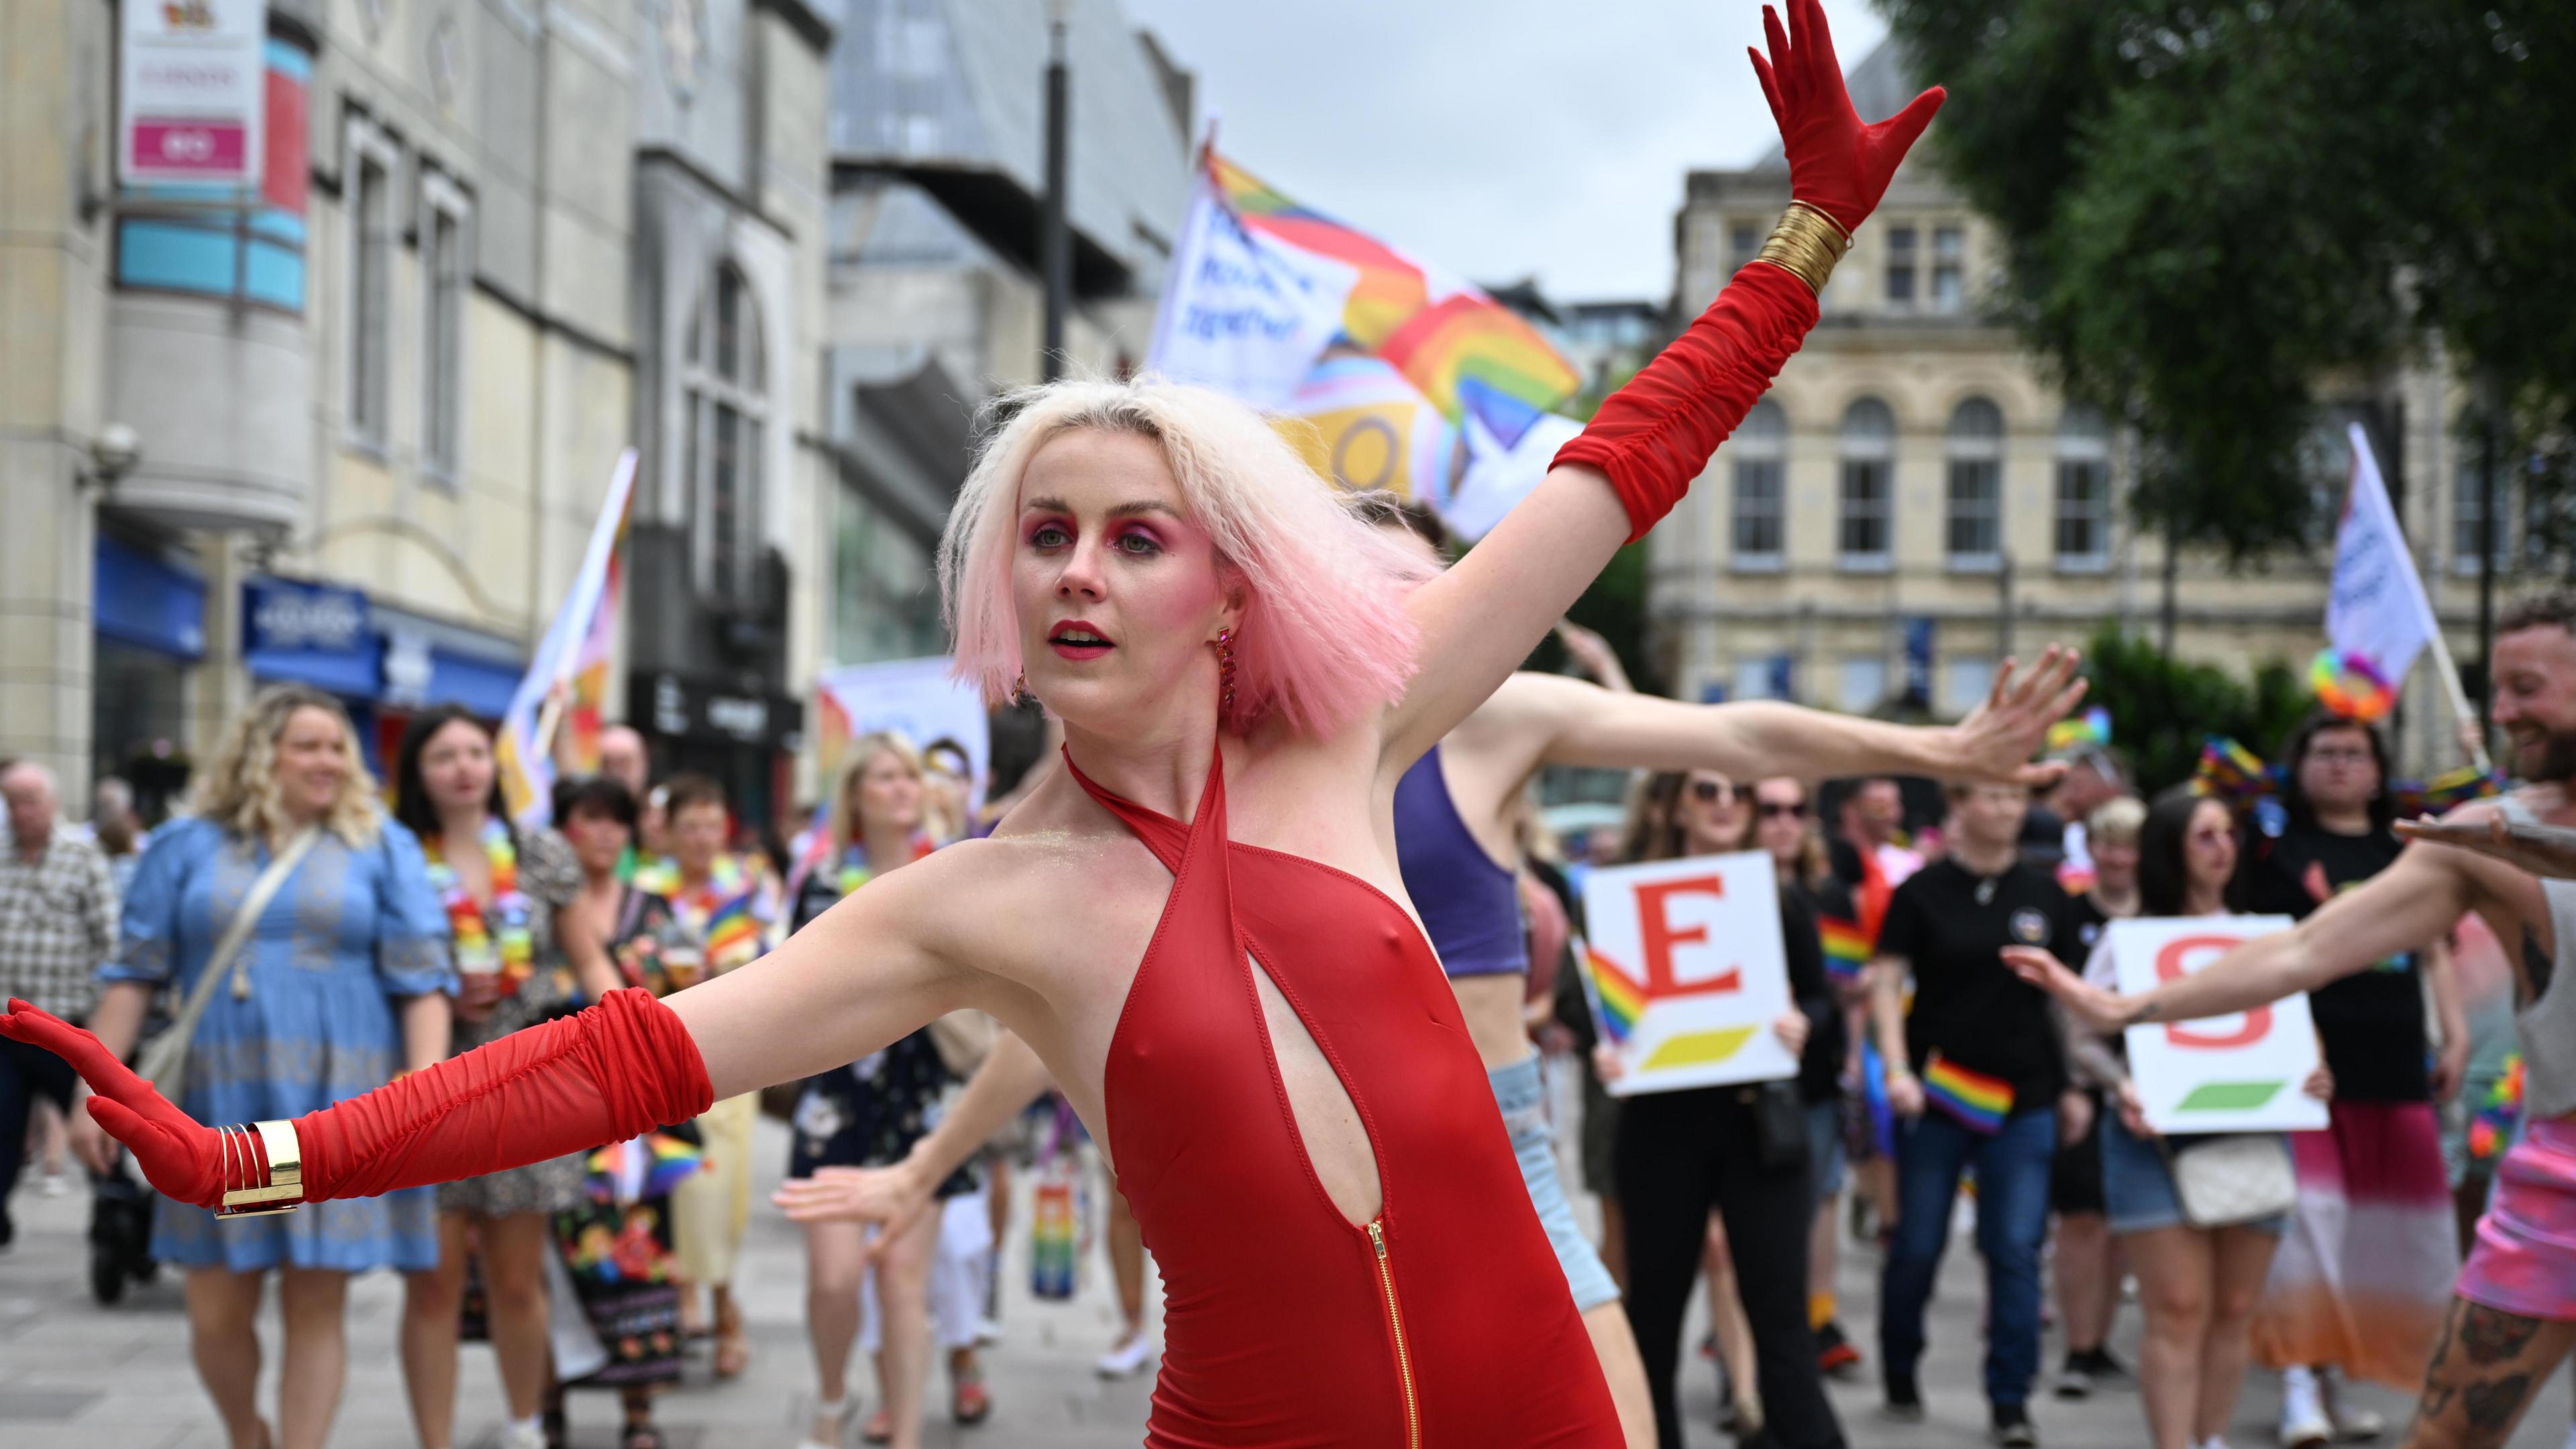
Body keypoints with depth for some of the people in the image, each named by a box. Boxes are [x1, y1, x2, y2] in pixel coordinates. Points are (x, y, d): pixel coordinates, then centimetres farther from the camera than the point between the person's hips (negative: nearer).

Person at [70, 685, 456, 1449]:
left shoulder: (382, 847, 7)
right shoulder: (187, 848, 9)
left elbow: (422, 978, 0)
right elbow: (134, 976, 7)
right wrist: (94, 1093, 0)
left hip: (337, 1105, -1)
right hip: (220, 1105, 1)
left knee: (315, 1307, -2)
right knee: (217, 1314, 4)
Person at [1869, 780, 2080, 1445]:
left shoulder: (2044, 892, 6)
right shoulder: (1923, 891, -2)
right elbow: (1887, 982, -3)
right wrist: (1897, 1070, -14)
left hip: (2023, 1095, 2)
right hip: (1936, 1091, -2)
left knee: (2017, 1248, -2)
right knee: (1919, 1245, 6)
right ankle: (1899, 1372, 26)